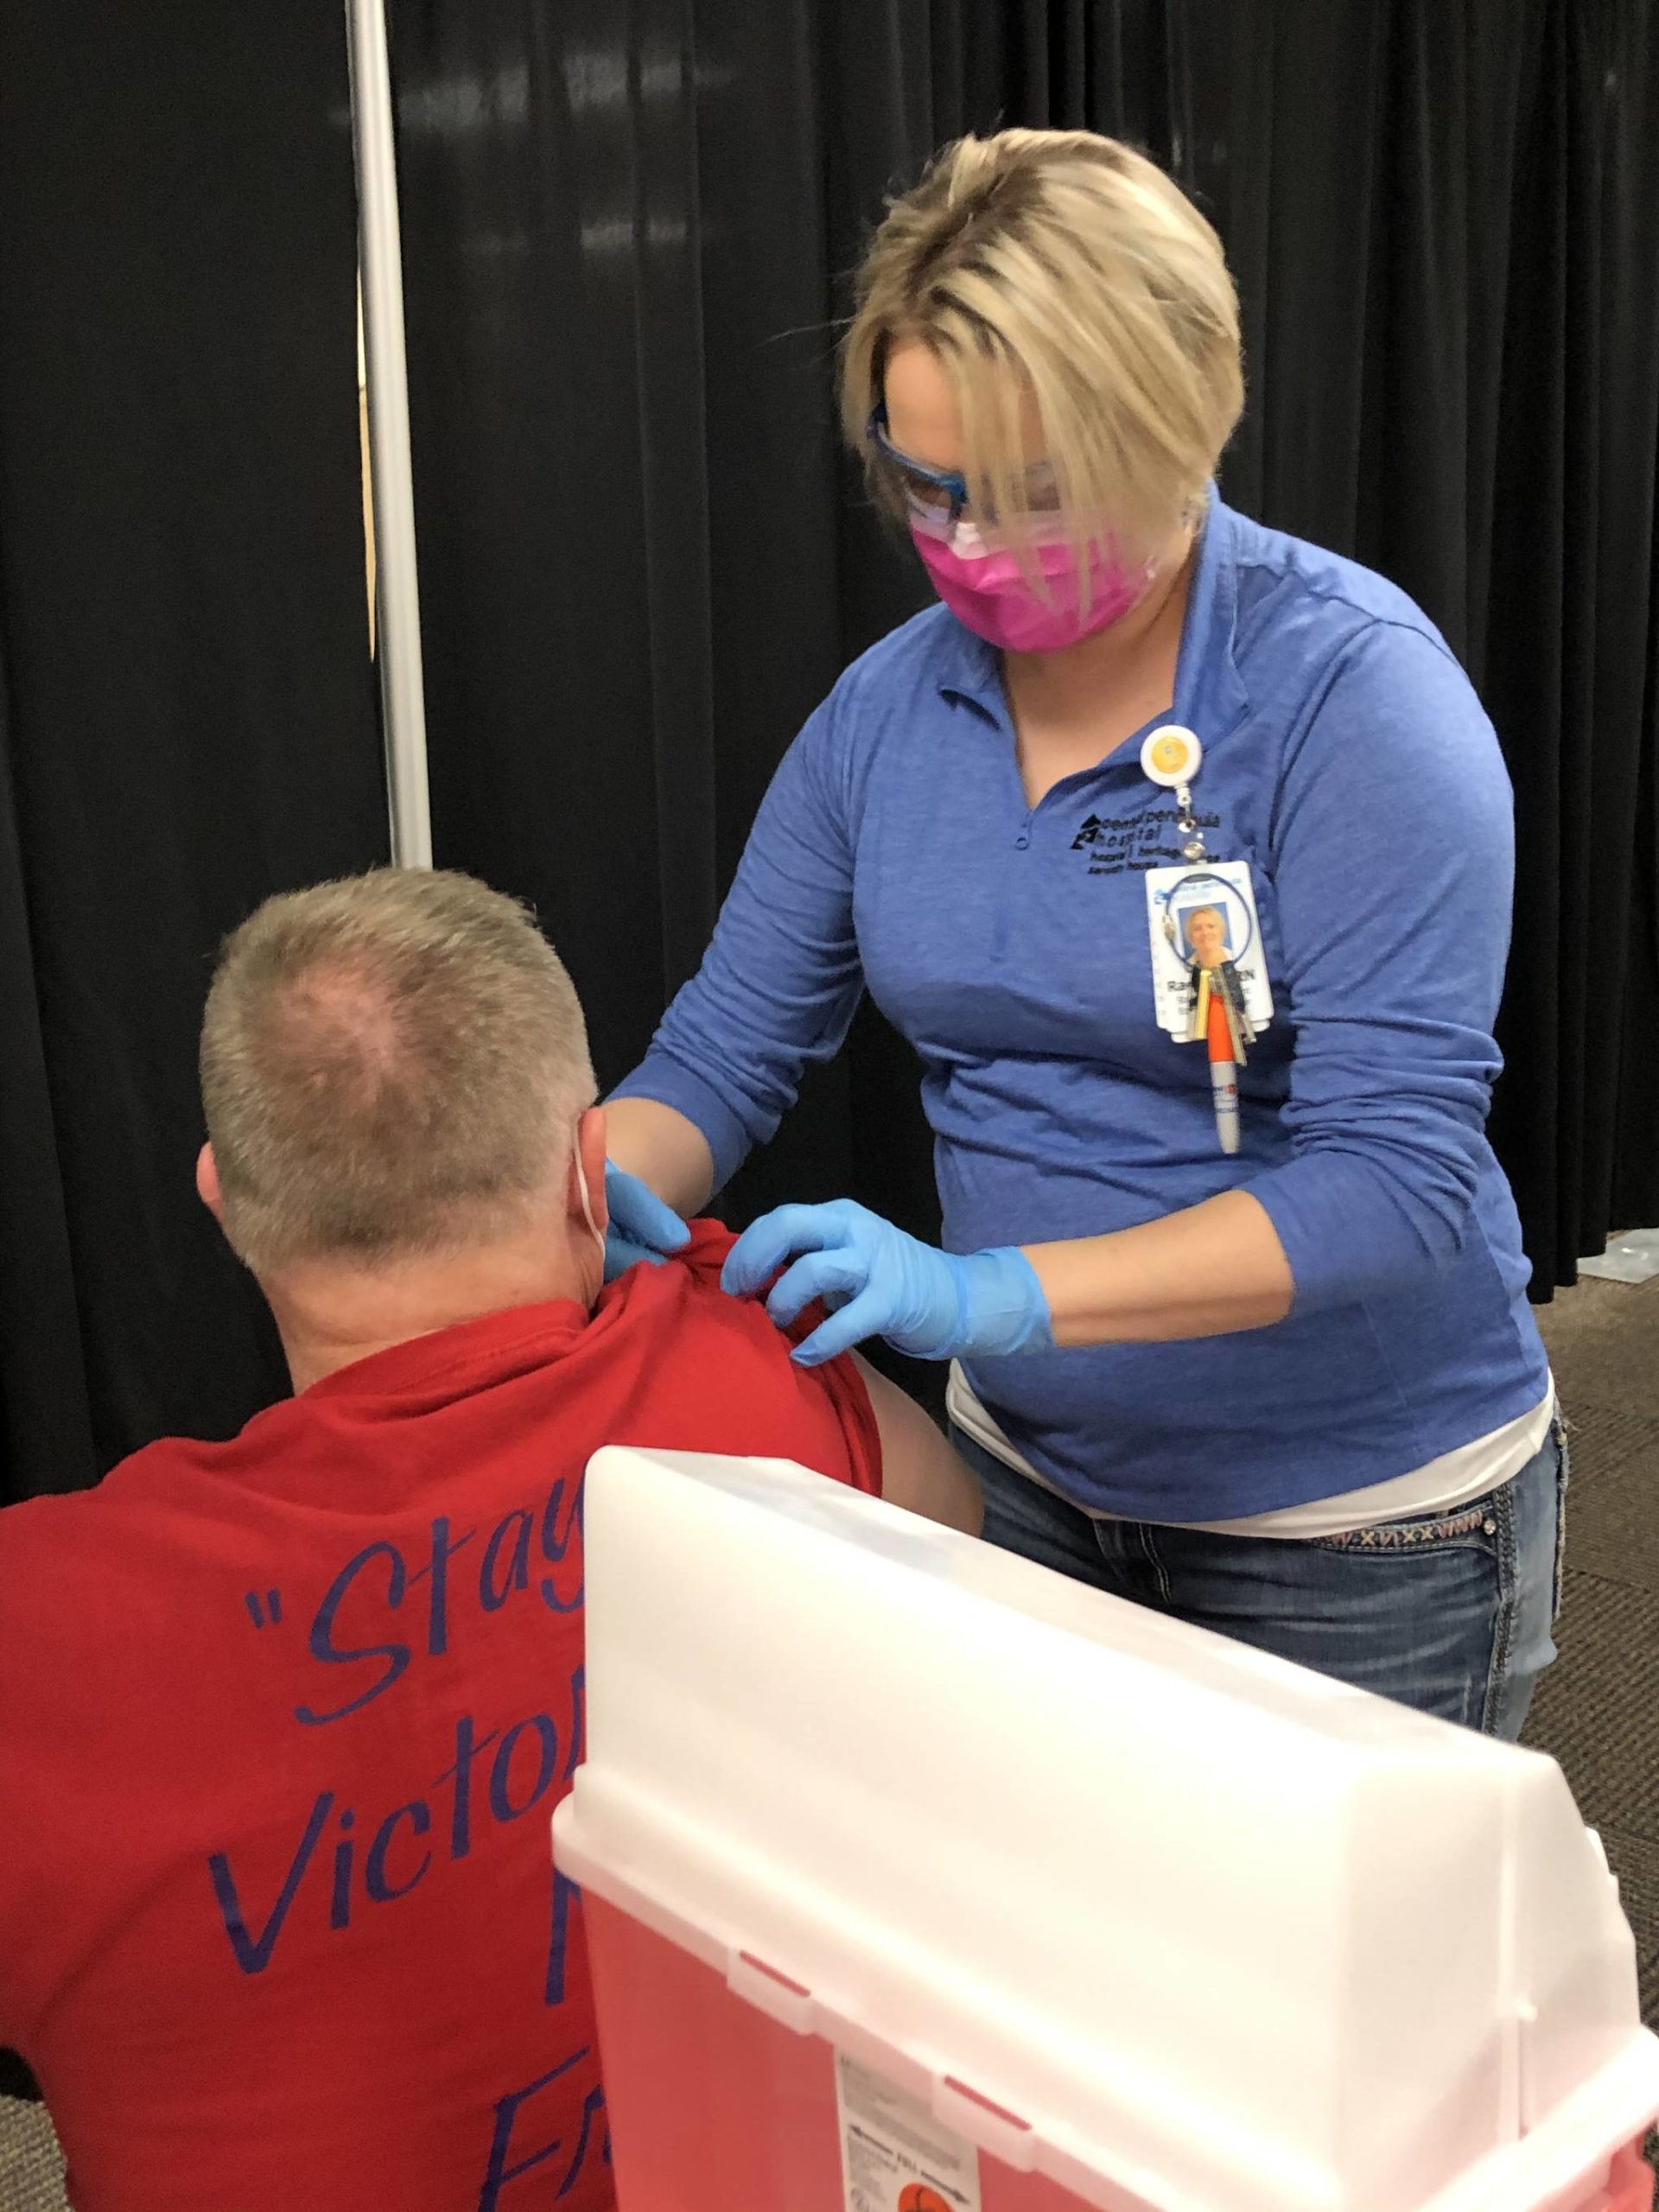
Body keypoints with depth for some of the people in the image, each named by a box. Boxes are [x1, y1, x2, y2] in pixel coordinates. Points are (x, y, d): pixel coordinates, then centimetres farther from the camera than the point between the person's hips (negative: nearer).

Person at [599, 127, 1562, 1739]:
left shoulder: (1355, 694, -20)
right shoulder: (888, 706, -3)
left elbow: (1395, 1173, -26)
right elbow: (726, 1049, 1)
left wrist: (992, 1292, -36)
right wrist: (585, 1195, -21)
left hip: (1358, 1530, -4)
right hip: (1031, 1477, 5)